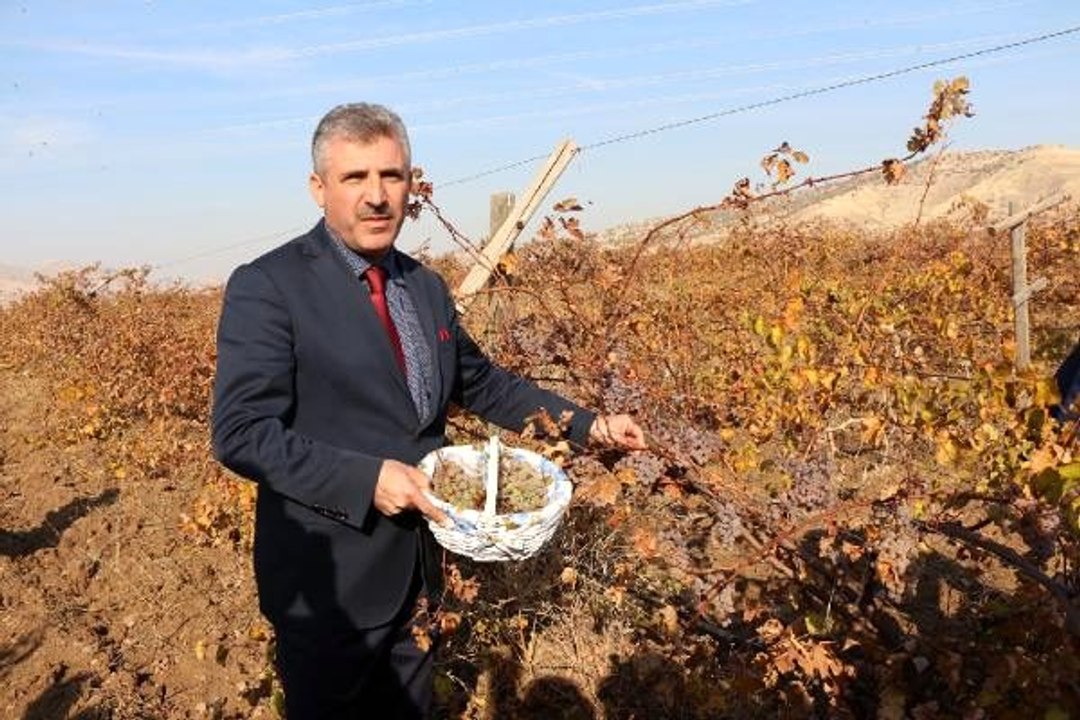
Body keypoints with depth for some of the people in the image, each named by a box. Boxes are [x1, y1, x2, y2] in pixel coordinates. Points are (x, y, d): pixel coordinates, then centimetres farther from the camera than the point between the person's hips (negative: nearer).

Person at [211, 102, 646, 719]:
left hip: (415, 568, 6)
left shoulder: (427, 286, 5)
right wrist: (367, 480, -27)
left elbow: (481, 381, 15)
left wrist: (586, 425, 7)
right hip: (330, 581, -6)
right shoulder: (266, 287, -15)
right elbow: (242, 433, -19)